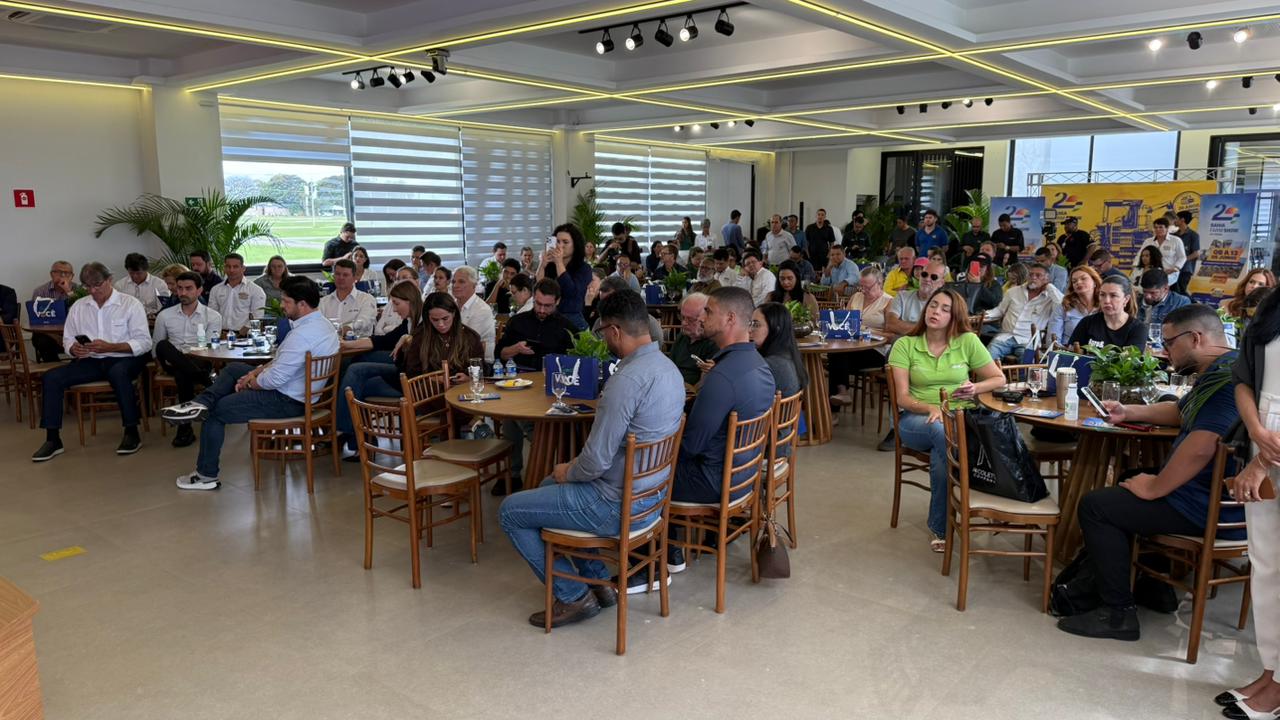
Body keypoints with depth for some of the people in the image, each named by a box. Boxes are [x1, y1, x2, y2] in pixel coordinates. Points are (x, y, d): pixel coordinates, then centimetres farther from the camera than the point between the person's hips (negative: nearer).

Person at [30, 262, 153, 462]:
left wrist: (110, 347, -21)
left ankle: (132, 433, -26)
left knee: (118, 372, -39)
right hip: (91, 362, 5)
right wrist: (74, 349, -10)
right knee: (51, 378, -15)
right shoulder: (78, 307, 13)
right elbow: (67, 339, 15)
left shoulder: (130, 304, -2)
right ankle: (53, 439, -8)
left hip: (124, 359, -5)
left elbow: (144, 343, -9)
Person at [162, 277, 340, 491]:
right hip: (298, 390, 10)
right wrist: (255, 373, 5)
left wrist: (249, 383, -6)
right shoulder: (321, 323, 5)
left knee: (216, 410, 2)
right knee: (233, 368, 19)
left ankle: (207, 475, 13)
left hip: (288, 401, -10)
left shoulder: (303, 334, -28)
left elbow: (275, 379, -25)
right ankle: (201, 403, 3)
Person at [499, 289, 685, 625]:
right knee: (549, 485, 30)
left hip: (618, 504, -10)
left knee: (510, 512, 3)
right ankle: (598, 581, 29)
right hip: (649, 491, 10)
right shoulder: (666, 366, 4)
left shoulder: (627, 379, -27)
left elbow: (596, 461, -25)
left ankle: (574, 596, 11)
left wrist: (568, 473, -3)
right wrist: (575, 467, 11)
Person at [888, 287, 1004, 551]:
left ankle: (940, 527, -17)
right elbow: (902, 397, -5)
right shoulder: (904, 345, 2)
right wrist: (931, 408, -24)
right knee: (942, 432, -37)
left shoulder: (968, 341, 5)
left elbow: (999, 379, 13)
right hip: (917, 418, 0)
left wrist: (976, 388, -9)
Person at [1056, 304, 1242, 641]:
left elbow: (1199, 449, -32)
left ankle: (1118, 613, 2)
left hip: (1214, 507, -11)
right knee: (1123, 484, 24)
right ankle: (1093, 583, 26)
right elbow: (1180, 412, 29)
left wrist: (1154, 488, -19)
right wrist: (1127, 412, 19)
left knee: (1096, 506, -8)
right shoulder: (1217, 373, 13)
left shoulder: (1227, 378, -24)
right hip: (1208, 489, 11)